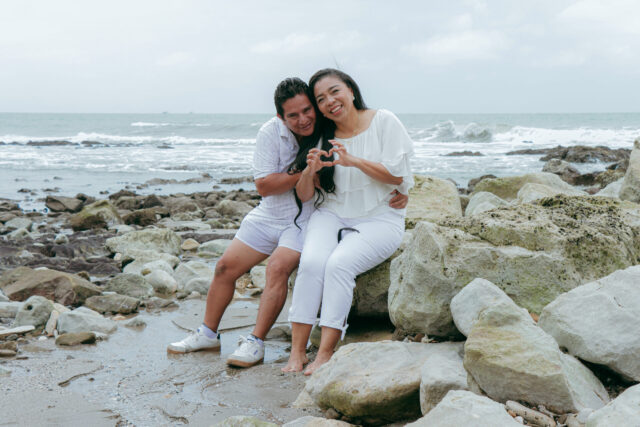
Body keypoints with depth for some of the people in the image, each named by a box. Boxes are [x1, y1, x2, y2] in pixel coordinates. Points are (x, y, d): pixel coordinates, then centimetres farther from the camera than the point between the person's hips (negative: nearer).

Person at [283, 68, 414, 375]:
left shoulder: (384, 122, 0)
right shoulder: (324, 137, 11)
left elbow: (397, 177, -6)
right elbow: (304, 195, 9)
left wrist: (355, 161, -19)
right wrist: (311, 169, -13)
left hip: (379, 218, -3)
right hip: (332, 215, 3)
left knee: (339, 263, -30)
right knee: (311, 261, -26)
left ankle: (326, 353, -25)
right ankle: (297, 350, -24)